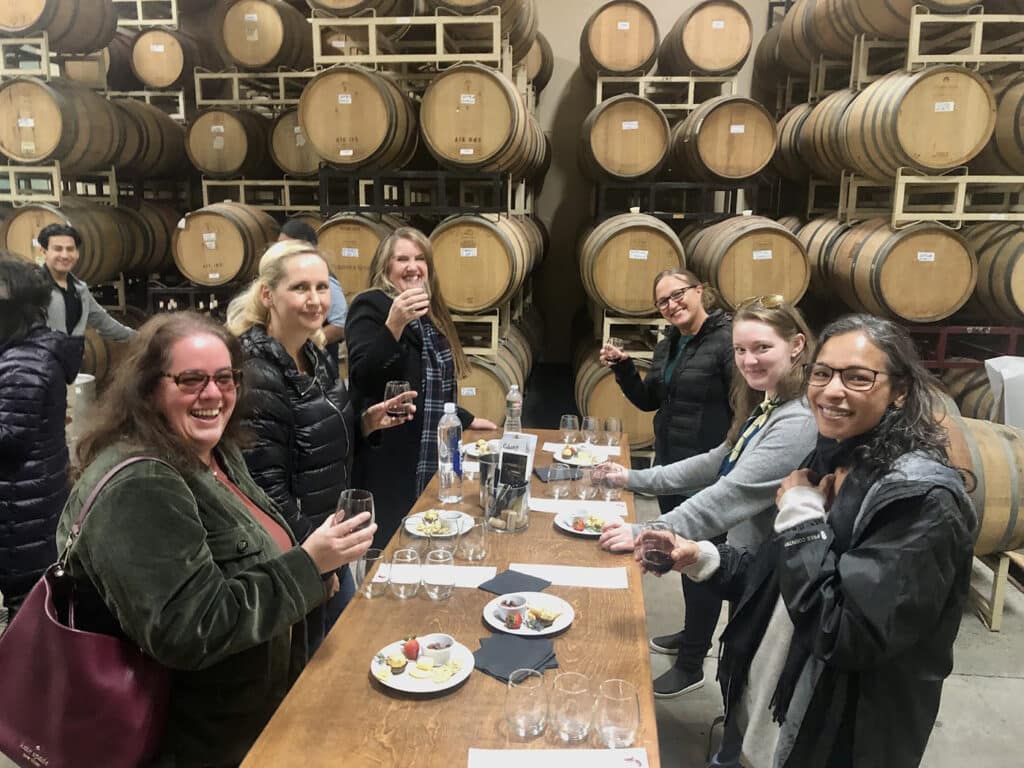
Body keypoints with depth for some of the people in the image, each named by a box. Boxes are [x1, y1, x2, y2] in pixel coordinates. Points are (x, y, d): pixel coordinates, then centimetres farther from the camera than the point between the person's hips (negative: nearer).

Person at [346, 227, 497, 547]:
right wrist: (393, 325, -29)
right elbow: (361, 380, -21)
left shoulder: (431, 314, 17)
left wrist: (466, 420, 26)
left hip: (432, 458, 8)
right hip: (388, 460, -7)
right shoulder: (370, 306, -7)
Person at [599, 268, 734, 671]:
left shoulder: (726, 339, -15)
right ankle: (694, 633, 40)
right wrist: (622, 366, 3)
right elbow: (648, 400, 17)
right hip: (669, 465, 8)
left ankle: (691, 662, 16)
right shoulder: (667, 346, 11)